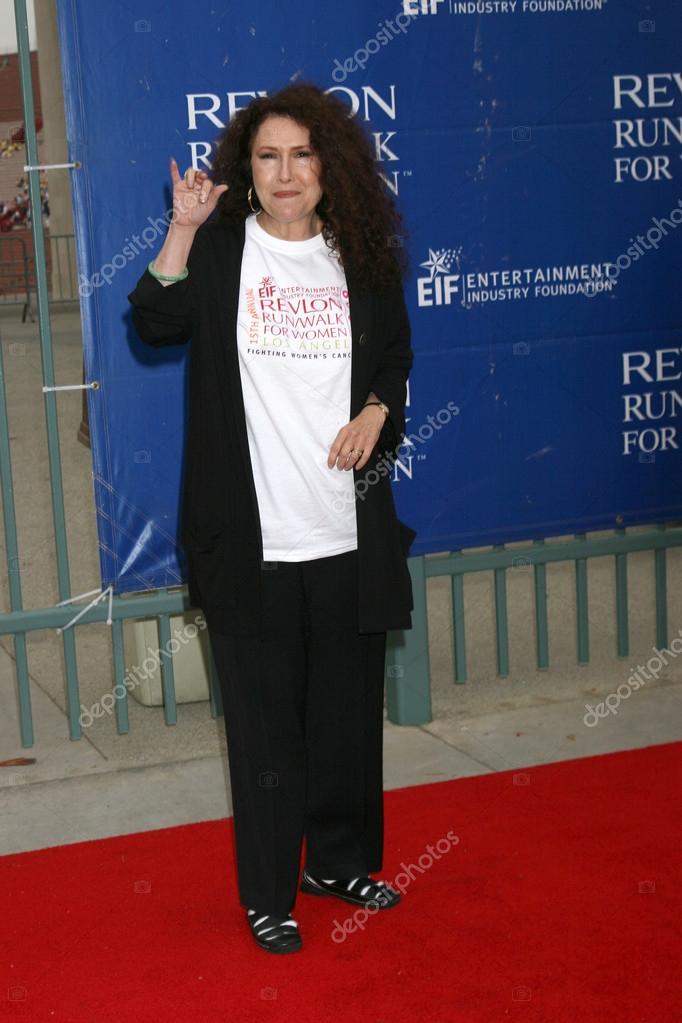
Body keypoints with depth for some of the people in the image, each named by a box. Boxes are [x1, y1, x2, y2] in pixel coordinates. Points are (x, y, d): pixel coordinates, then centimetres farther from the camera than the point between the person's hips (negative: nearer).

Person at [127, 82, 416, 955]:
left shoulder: (362, 258, 7)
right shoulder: (219, 249, 0)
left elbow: (395, 357, 18)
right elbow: (156, 320, -15)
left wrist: (375, 412, -1)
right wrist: (183, 228, -24)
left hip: (347, 531, 3)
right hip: (250, 537, -3)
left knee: (348, 709, 15)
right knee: (264, 718, 5)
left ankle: (340, 859, 34)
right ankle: (267, 892, 19)